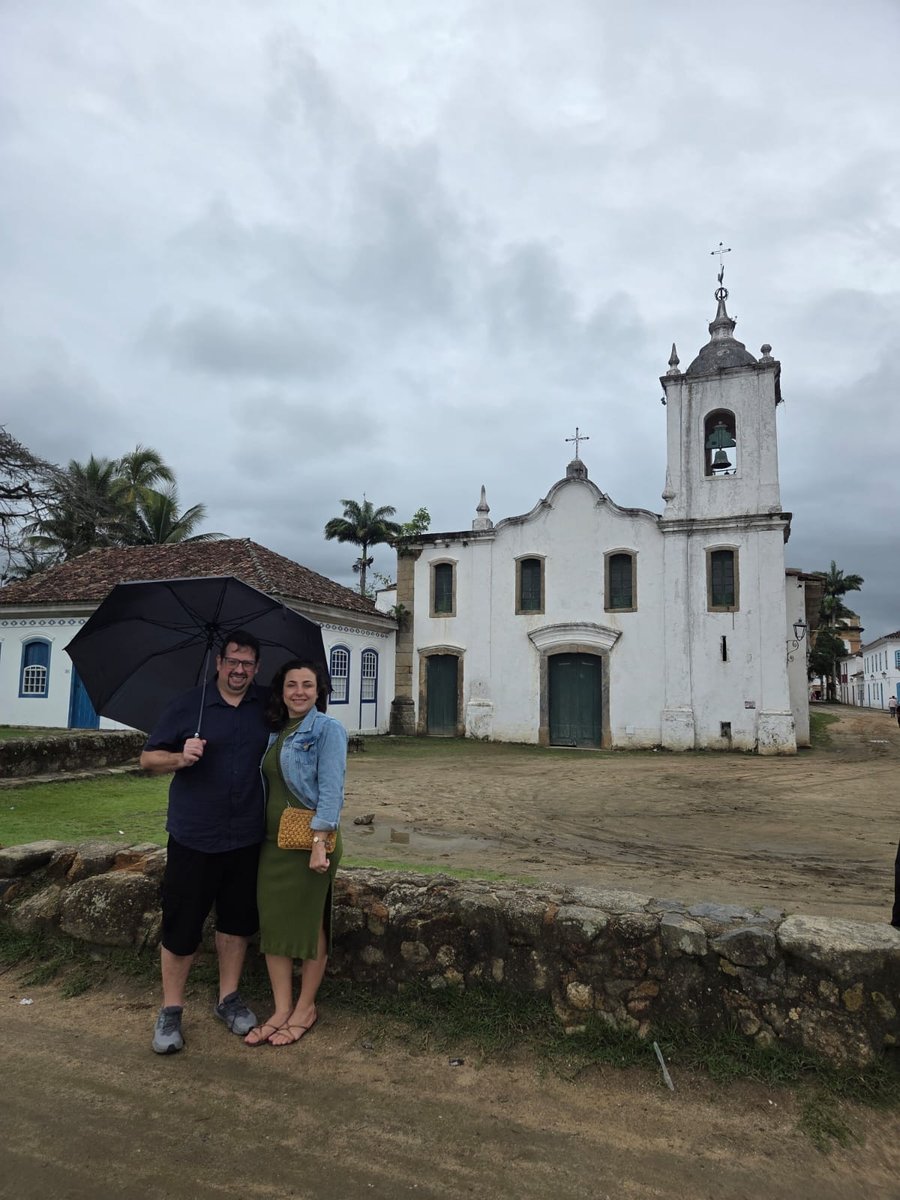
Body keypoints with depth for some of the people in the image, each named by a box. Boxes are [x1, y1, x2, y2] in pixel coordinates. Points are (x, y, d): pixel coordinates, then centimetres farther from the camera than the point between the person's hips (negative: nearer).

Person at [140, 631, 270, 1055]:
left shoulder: (267, 706, 3)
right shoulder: (187, 705, -4)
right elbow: (148, 758, -1)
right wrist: (180, 757, -22)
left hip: (246, 839, 3)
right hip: (193, 839, -2)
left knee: (237, 922, 15)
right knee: (181, 927, 5)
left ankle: (228, 998, 33)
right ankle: (170, 1011, 25)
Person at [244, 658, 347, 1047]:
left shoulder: (328, 729, -11)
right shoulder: (275, 732, 11)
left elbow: (330, 790, -17)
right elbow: (267, 785, 16)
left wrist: (319, 842, -23)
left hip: (309, 841, -7)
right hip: (273, 840, 7)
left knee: (309, 924, 7)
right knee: (272, 923, 10)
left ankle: (305, 1008, 25)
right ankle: (281, 1010, 24)